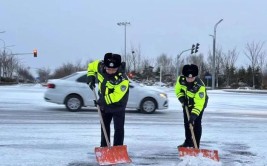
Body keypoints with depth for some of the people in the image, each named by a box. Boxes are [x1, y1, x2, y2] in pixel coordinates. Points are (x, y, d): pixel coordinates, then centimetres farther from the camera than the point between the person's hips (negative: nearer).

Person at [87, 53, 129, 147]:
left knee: (118, 128, -4)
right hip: (104, 103, 6)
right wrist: (91, 78, -8)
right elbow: (91, 66, 4)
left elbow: (116, 96, -36)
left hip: (117, 105, -6)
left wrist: (102, 100, -32)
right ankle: (104, 147, 29)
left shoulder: (122, 79, -34)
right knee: (104, 126, 16)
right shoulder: (100, 66, -18)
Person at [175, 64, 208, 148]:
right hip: (187, 103, 6)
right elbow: (178, 89, -2)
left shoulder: (200, 86, -39)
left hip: (199, 102, -5)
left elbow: (199, 103, -40)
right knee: (186, 122, 12)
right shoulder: (181, 79, -23)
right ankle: (188, 141, 28)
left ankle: (196, 145, -5)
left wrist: (193, 115, -47)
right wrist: (181, 98, -19)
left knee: (196, 123, -12)